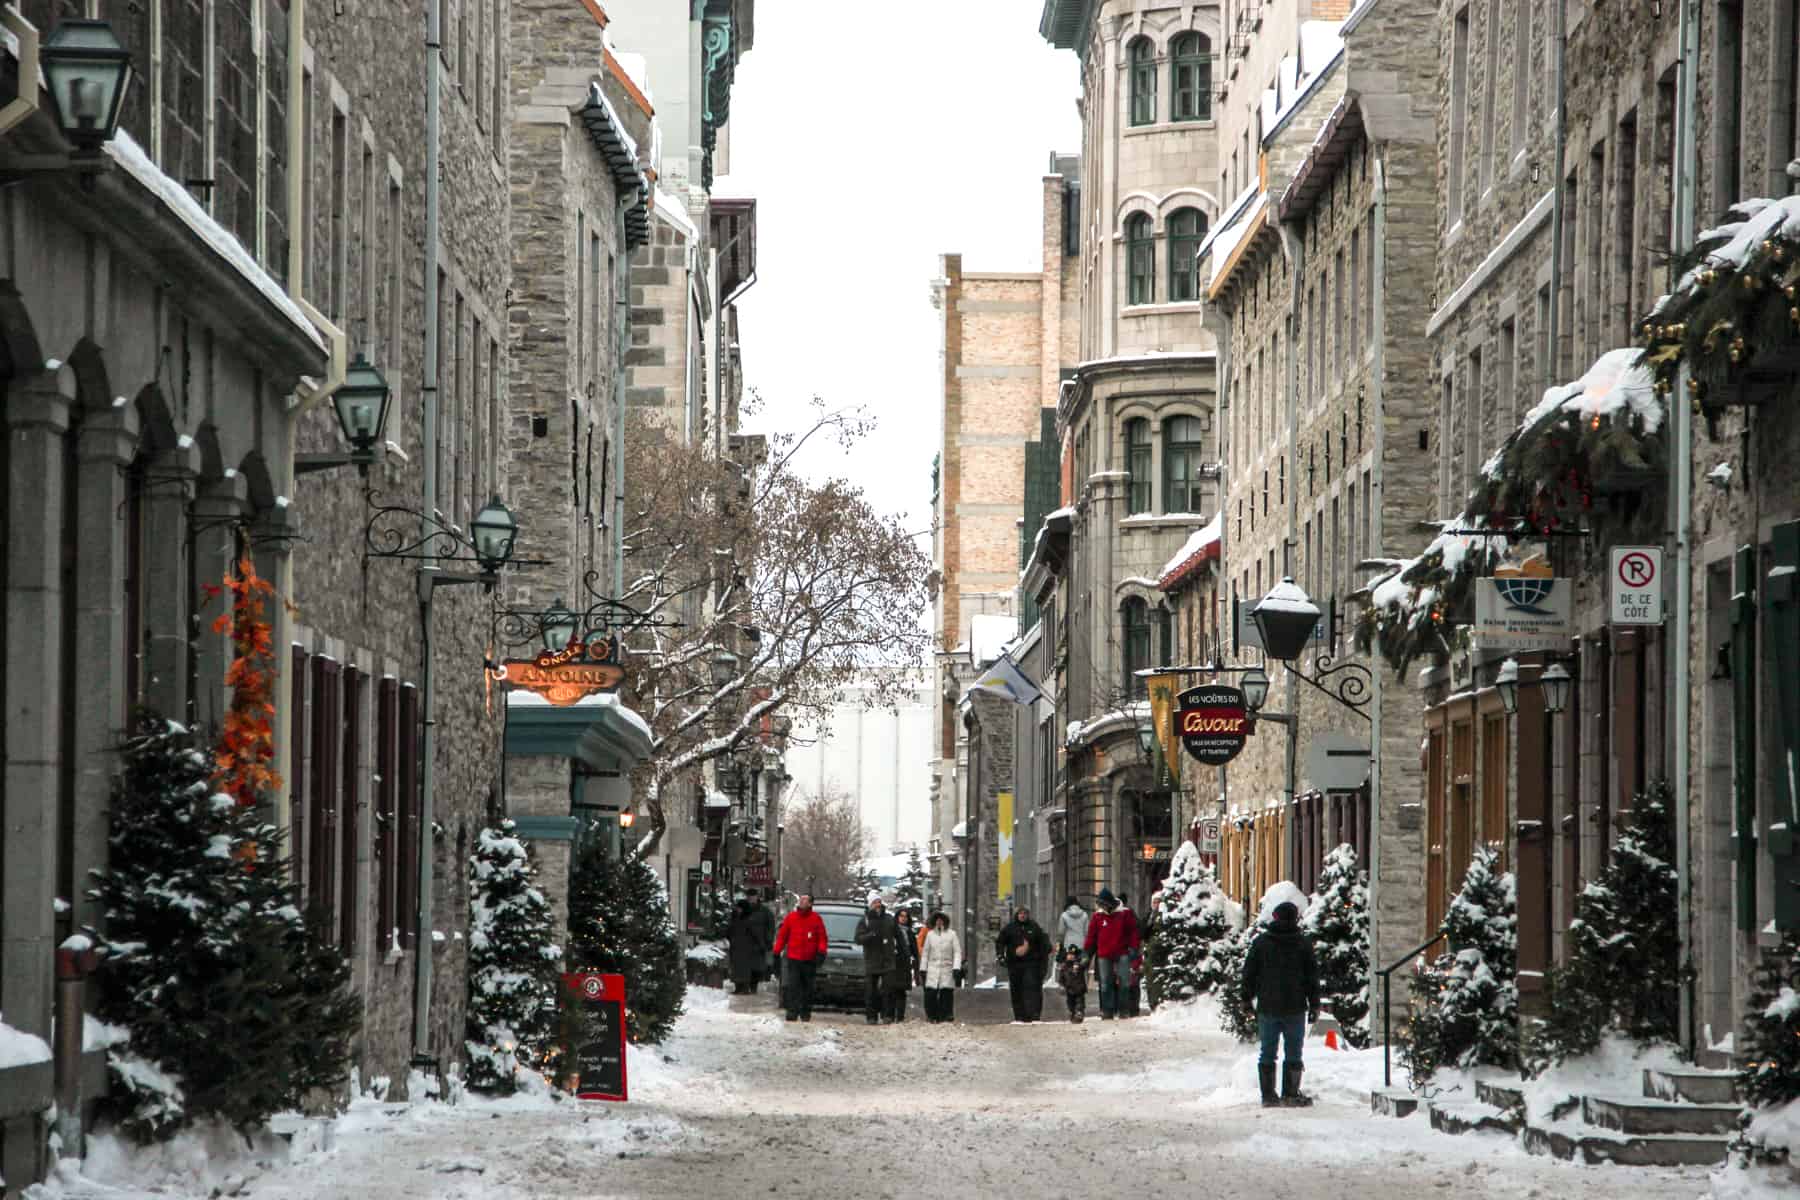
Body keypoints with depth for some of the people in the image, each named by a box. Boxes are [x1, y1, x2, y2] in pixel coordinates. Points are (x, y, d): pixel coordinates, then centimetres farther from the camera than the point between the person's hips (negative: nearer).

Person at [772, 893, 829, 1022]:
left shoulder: (816, 919, 4)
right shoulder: (791, 917, 7)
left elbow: (822, 938, 2)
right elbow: (782, 936, 11)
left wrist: (821, 952, -10)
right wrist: (777, 953, 7)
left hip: (810, 960, 0)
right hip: (794, 958, 0)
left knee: (808, 988, 5)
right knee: (793, 987, -8)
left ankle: (806, 1013, 12)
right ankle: (792, 1012, -10)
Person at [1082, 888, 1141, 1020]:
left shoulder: (1125, 914, 2)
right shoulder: (1097, 917, 7)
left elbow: (1133, 931, 4)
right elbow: (1091, 936, 11)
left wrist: (1133, 948, -5)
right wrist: (1087, 953, 8)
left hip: (1122, 954, -2)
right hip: (1103, 956, 2)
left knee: (1124, 982, -6)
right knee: (1105, 984, 2)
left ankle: (1122, 1009, 2)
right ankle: (1107, 1011, 5)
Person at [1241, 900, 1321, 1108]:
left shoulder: (1261, 942, 2)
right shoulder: (1303, 943, -1)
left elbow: (1249, 973, 5)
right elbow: (1312, 977, 1)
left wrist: (1247, 998, 14)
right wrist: (1314, 1006, 6)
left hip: (1267, 1007, 1)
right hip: (1294, 1007, -1)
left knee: (1268, 1052, 6)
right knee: (1293, 1052, 3)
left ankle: (1268, 1095, 6)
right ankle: (1290, 1094, -1)